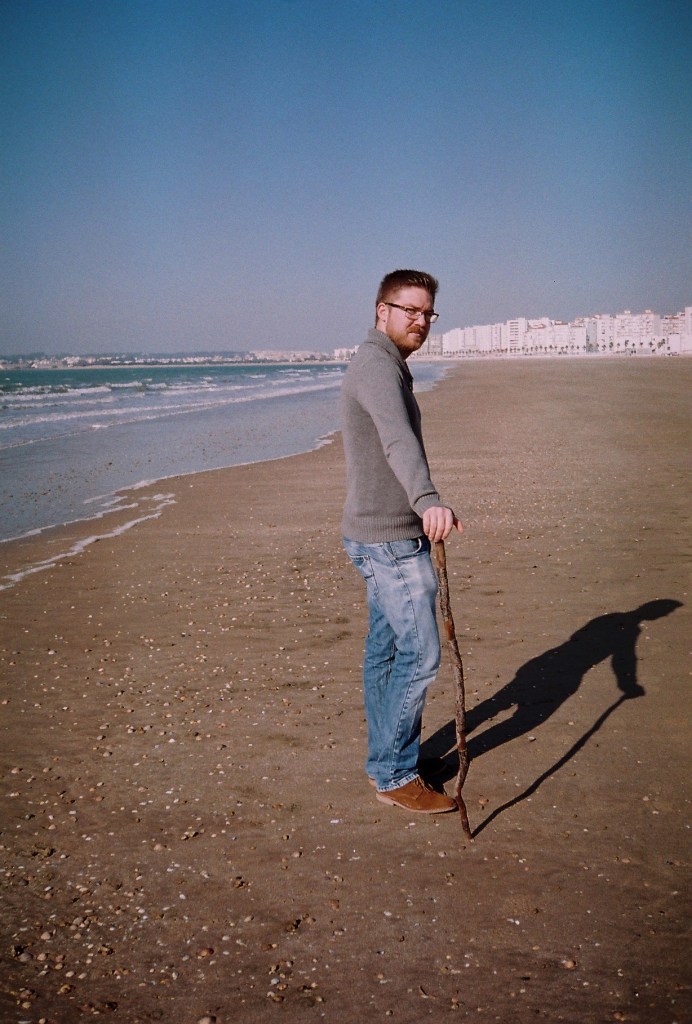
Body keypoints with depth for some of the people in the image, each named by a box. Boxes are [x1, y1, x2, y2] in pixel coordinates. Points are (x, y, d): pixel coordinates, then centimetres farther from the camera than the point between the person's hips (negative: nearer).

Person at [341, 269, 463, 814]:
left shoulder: (387, 365, 17)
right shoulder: (377, 364, -17)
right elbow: (397, 438, -38)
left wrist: (419, 508, 41)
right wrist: (428, 500, -53)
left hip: (385, 533, 10)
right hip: (390, 538, -10)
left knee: (386, 649, 15)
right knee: (421, 654, -7)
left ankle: (387, 759, 27)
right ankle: (395, 775, 4)